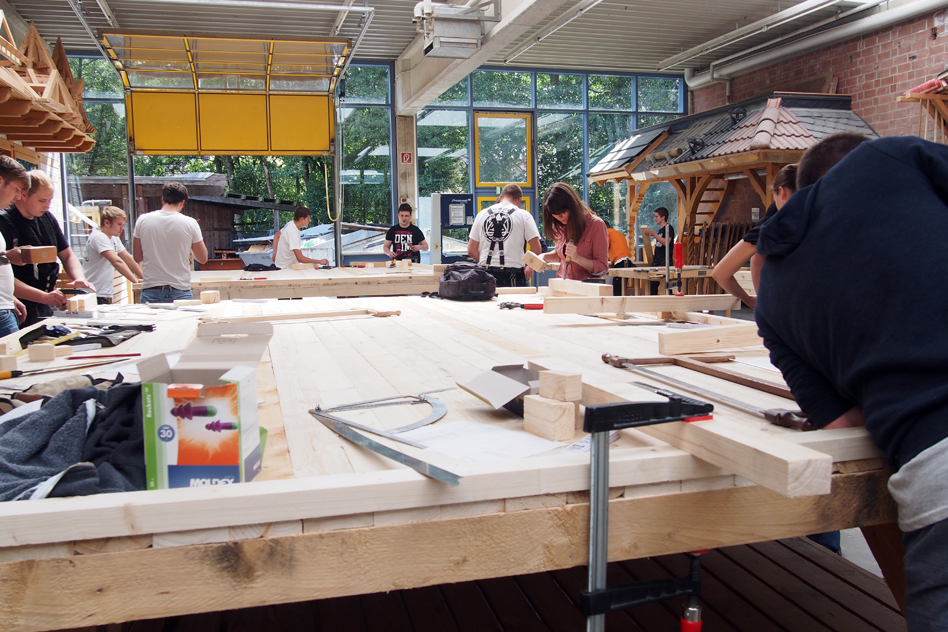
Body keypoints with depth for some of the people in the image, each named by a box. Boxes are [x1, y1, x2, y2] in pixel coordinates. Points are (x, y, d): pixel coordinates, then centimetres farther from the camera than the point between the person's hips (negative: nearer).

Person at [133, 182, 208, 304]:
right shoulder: (190, 223, -5)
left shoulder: (142, 220, 1)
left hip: (150, 292, 2)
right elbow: (203, 259, 3)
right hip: (180, 291, -2)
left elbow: (137, 257, 8)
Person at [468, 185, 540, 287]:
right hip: (513, 276, -3)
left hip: (486, 275, 3)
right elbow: (536, 249, -3)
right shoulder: (523, 215, 2)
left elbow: (471, 250, 12)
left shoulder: (482, 214, 12)